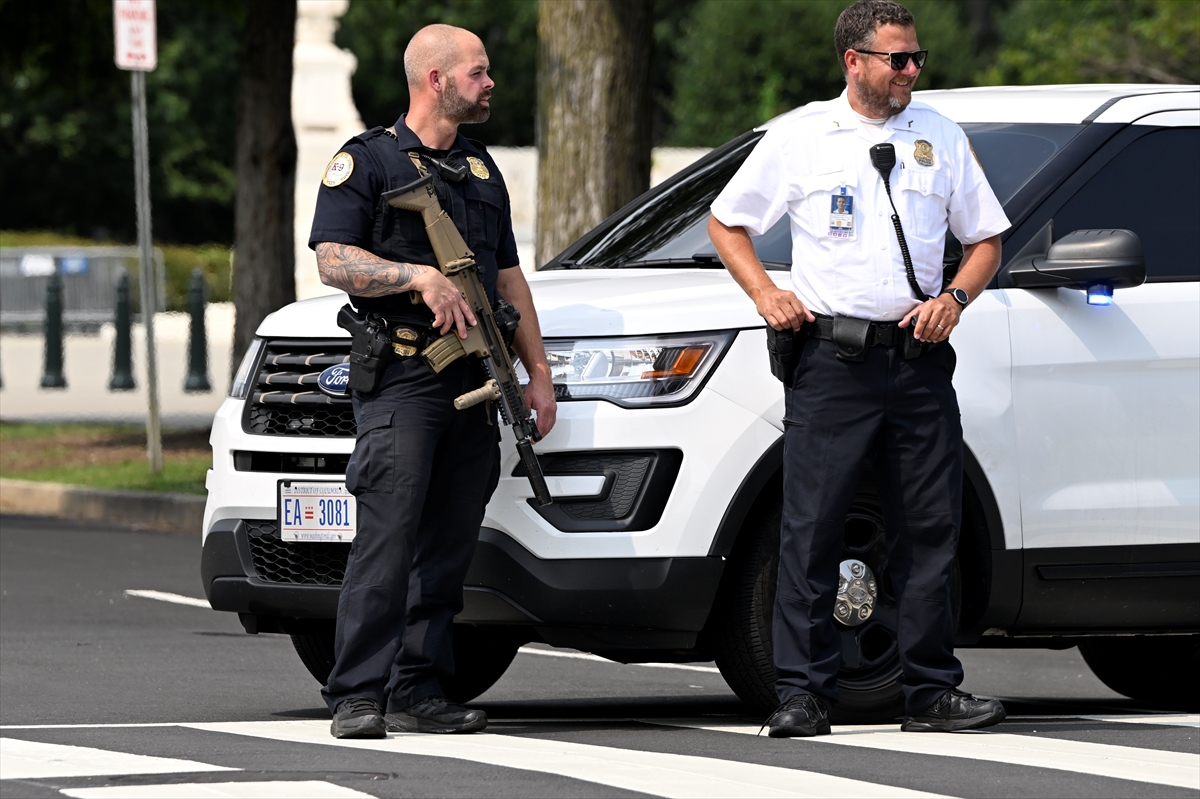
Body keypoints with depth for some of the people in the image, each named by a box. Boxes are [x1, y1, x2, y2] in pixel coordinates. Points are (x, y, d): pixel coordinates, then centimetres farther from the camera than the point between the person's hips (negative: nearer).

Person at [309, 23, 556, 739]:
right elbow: (334, 259, -9)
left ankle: (419, 693, 7)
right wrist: (422, 277, -21)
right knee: (388, 539, -14)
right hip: (401, 377, -7)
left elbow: (509, 277, 25)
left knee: (449, 545, 4)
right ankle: (357, 696, -16)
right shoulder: (367, 162, 0)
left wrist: (538, 372, 18)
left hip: (475, 382, 7)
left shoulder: (482, 169, 21)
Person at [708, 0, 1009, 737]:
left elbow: (986, 240, 16)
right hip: (832, 357, -3)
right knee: (812, 530, -5)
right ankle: (804, 692, -2)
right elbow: (726, 222, 12)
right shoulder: (801, 136, 5)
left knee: (930, 530, 3)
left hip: (919, 358, 3)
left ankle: (932, 689, 9)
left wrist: (955, 298, -2)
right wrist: (765, 293, -3)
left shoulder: (940, 137, 12)